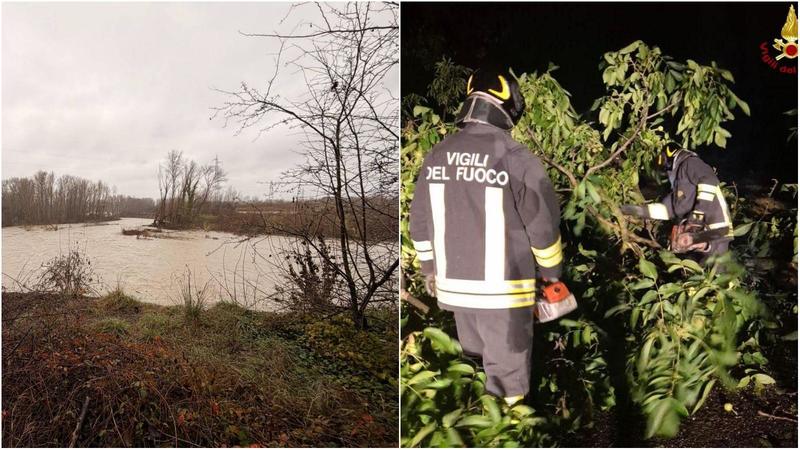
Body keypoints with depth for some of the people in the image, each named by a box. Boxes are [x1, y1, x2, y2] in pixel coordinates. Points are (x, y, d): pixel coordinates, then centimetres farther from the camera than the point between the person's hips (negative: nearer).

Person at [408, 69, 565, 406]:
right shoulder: (518, 159, -16)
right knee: (507, 372, 9)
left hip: (454, 285, 6)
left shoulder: (436, 156, 0)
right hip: (504, 289, -5)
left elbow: (419, 221, 8)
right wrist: (551, 274, 6)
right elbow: (543, 226, -10)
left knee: (474, 359, 24)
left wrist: (428, 266, 21)